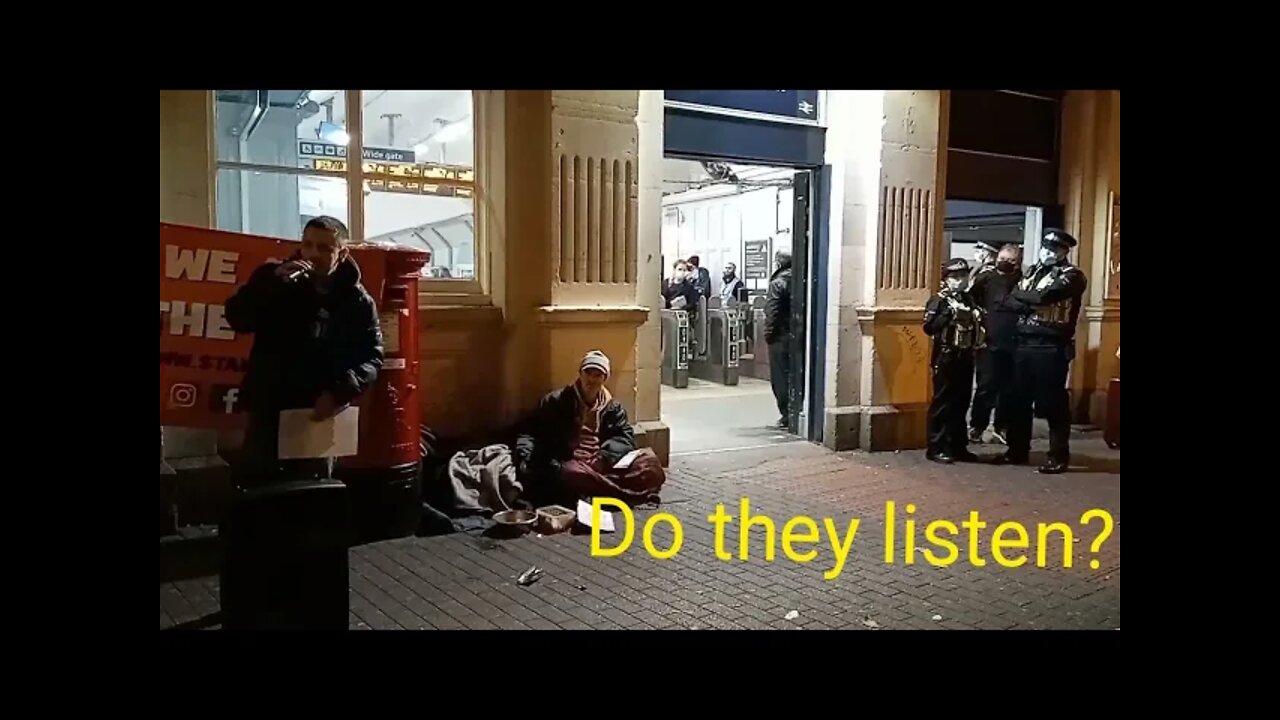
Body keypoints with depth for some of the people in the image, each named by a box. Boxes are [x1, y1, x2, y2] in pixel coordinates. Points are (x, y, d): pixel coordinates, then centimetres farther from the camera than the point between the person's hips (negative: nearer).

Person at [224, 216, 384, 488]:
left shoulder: (357, 301, -3)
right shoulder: (275, 278, 0)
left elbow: (372, 356, -5)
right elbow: (236, 318, -9)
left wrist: (339, 392, -20)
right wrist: (273, 281, -23)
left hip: (320, 413, 0)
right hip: (268, 409, 1)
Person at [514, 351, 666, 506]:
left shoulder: (613, 407, 18)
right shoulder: (557, 401, 10)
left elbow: (625, 437, 7)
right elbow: (530, 431, 6)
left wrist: (605, 457, -13)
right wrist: (526, 458, -15)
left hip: (605, 466, 3)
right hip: (569, 464, -3)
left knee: (650, 462, -21)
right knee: (572, 473, -40)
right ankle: (633, 494, -37)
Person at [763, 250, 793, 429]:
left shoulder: (777, 283, -11)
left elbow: (771, 313, -16)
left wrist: (768, 333, -7)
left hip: (781, 336, -5)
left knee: (780, 376, 2)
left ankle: (786, 414, 1)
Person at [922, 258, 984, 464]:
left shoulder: (969, 300, 15)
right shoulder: (939, 300, -5)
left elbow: (977, 325, 27)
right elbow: (929, 327, -19)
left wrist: (979, 320, 6)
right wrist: (949, 312, -24)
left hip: (965, 358, 7)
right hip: (945, 359, -7)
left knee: (961, 404, 11)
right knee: (942, 404, -3)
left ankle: (958, 446, 19)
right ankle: (936, 448, 2)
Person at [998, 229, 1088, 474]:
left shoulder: (1071, 275, -4)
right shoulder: (1032, 272, 17)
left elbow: (1044, 296, -20)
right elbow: (1011, 301, 6)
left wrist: (1021, 295, -2)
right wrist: (1033, 303, -12)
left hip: (1052, 348, -6)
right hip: (1024, 344, 6)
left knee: (1052, 403, -2)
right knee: (1018, 401, 10)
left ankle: (1059, 457, 8)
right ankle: (1017, 451, 22)